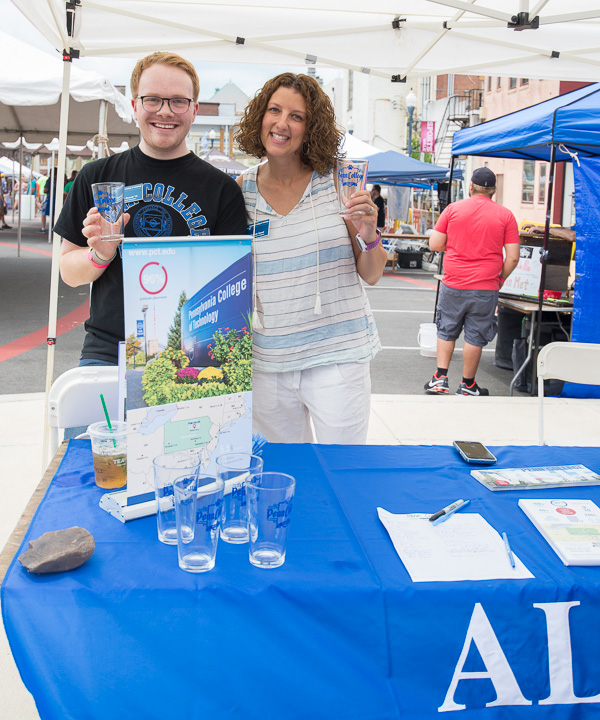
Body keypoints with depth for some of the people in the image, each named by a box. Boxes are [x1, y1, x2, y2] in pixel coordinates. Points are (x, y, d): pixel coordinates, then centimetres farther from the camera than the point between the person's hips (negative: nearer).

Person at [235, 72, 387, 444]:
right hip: (267, 360, 2)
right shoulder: (241, 190, 2)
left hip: (337, 355, -2)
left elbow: (372, 276, 1)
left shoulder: (337, 182, -3)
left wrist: (369, 235, -17)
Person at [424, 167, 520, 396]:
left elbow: (435, 244, 1)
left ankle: (440, 379, 13)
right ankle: (467, 385, 17)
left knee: (446, 331, 16)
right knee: (475, 336, 8)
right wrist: (500, 278, 11)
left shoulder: (453, 208, 0)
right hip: (485, 288, -1)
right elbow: (512, 257, -4)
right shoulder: (505, 215, -1)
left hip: (453, 285, 1)